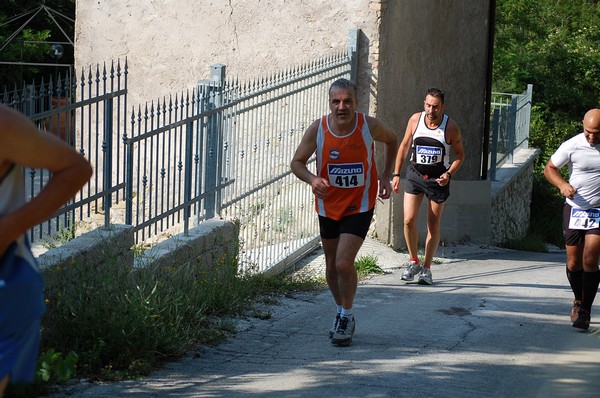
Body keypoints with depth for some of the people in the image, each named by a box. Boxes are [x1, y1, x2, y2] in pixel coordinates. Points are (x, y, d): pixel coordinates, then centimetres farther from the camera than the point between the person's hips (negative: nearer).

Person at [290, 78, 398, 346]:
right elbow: (297, 162, -5)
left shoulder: (370, 126, -15)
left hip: (360, 205, -3)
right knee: (332, 266, 13)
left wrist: (385, 177, 2)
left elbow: (392, 141, 8)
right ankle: (341, 311, 37)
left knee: (344, 262, -16)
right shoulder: (317, 129, -15)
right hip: (328, 205, 3)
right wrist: (312, 179, -26)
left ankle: (347, 317, 5)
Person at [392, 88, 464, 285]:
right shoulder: (415, 120, -5)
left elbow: (460, 154, 1)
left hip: (438, 178, -1)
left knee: (433, 225, 4)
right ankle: (413, 262, 12)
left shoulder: (450, 127, -11)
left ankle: (426, 268, 16)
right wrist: (396, 174, 4)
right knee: (409, 220, -8)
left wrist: (449, 174, -15)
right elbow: (404, 146, 6)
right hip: (415, 174, 2)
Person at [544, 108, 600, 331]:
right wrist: (562, 184, -17)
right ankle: (578, 300, 33)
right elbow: (549, 168, 2)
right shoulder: (572, 145, -8)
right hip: (575, 210, 1)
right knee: (573, 263, 6)